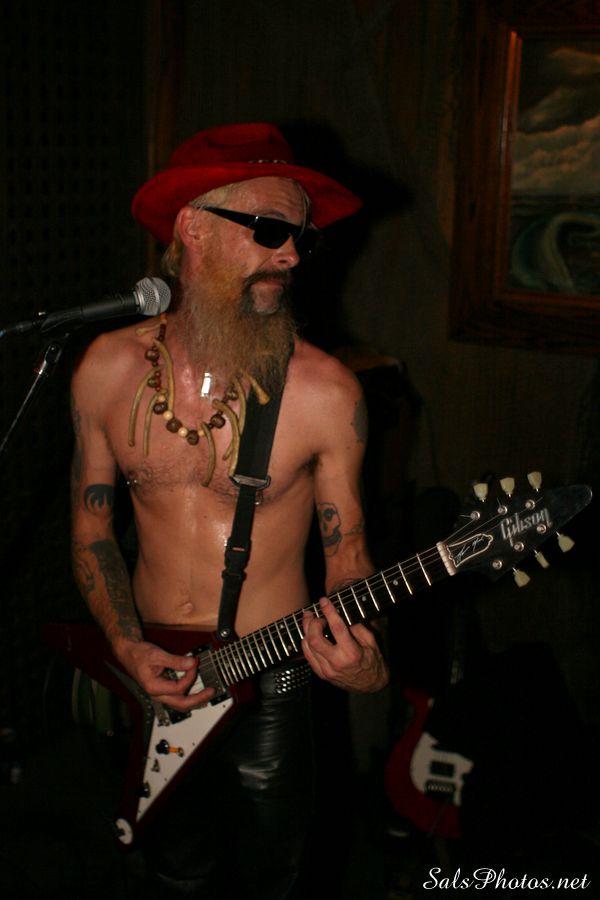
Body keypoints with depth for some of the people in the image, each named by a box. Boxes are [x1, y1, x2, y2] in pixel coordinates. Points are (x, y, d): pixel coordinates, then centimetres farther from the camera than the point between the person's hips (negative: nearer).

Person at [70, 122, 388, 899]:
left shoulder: (325, 391, -16)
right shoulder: (108, 369, -8)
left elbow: (346, 550, -7)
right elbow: (90, 528, 2)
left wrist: (364, 662, -25)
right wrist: (125, 646, -11)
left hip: (270, 682, -2)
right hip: (151, 685, 3)